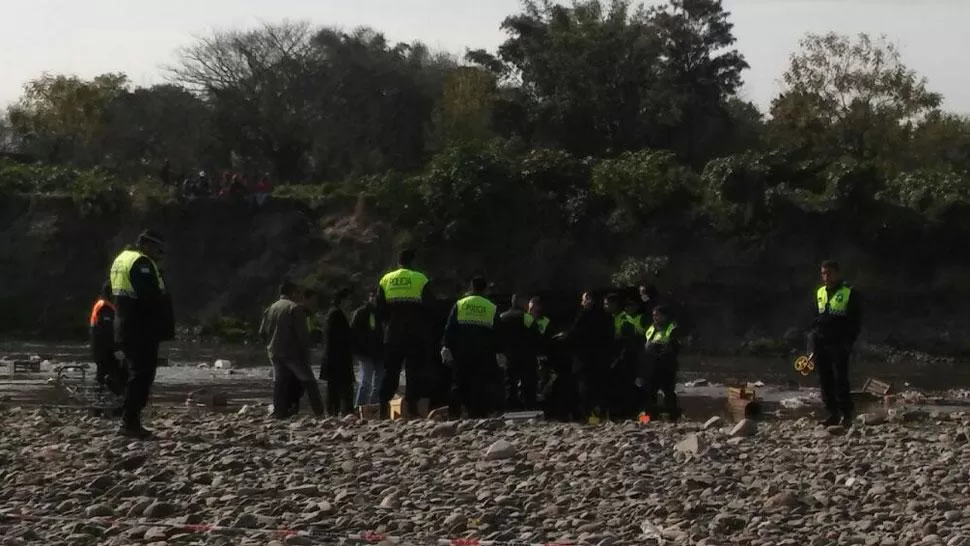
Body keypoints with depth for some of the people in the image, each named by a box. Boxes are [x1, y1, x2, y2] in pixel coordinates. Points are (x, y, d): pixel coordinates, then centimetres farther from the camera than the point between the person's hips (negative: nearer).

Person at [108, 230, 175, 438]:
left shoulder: (120, 260, 17)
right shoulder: (143, 263, -14)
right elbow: (154, 298, -21)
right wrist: (167, 327, -12)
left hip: (124, 329, 10)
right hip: (142, 330, -10)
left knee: (136, 373, 16)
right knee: (142, 375, -7)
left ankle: (130, 420, 18)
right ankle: (131, 423, -8)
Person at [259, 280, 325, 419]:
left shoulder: (270, 309, 11)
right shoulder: (295, 308, -8)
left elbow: (262, 332, 12)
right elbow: (302, 333, -12)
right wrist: (306, 352, -6)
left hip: (274, 354, 5)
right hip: (292, 353, -5)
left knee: (280, 383, 7)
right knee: (308, 381, 1)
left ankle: (280, 412, 3)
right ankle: (319, 412, -1)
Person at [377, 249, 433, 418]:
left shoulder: (386, 280, 6)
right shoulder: (420, 279, -4)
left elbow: (379, 309, 6)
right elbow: (429, 308, -4)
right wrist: (424, 326, 12)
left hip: (393, 334, 3)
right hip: (416, 335, -3)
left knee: (390, 371, 9)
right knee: (414, 370, 1)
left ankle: (384, 404, 4)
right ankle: (411, 404, -6)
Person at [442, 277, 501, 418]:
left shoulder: (459, 305, 4)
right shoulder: (492, 308, 5)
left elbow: (449, 329, -1)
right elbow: (498, 332, 5)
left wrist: (446, 347, 0)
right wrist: (499, 353, 8)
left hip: (461, 353, 0)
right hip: (484, 354, 0)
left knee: (459, 383, 6)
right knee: (480, 385, 1)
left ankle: (455, 413, 0)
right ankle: (477, 413, -4)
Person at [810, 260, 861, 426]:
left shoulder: (850, 293, -4)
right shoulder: (820, 293, 14)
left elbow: (856, 320, -4)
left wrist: (848, 341, -11)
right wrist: (812, 340, 13)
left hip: (838, 345, -6)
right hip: (820, 343, 6)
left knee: (840, 379, -9)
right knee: (825, 380, 6)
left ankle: (846, 414, -2)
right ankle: (833, 413, 13)